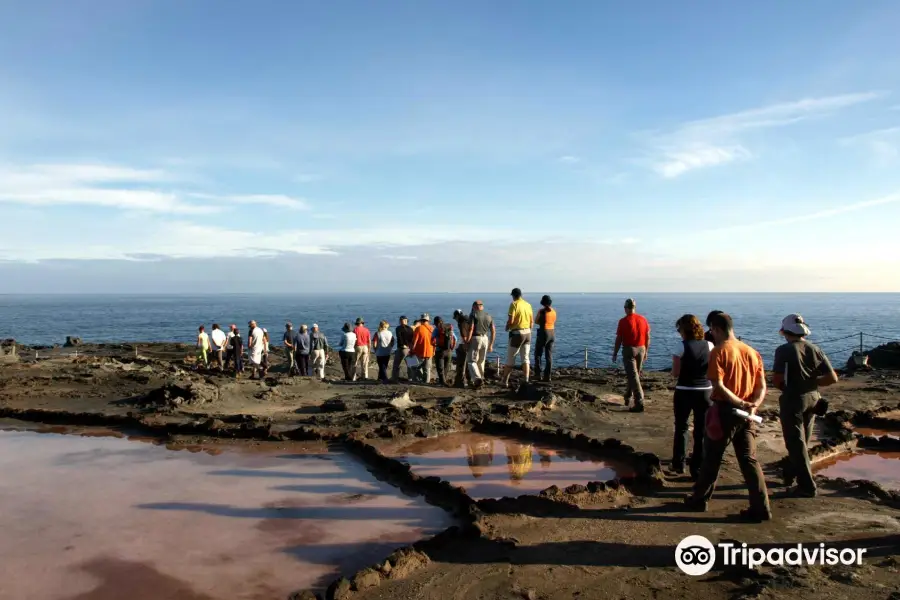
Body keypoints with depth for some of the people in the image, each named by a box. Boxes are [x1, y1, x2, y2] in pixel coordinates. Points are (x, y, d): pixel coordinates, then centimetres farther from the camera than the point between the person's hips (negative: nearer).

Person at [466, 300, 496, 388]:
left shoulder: (473, 315, -3)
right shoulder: (489, 316, 13)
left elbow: (470, 329, -14)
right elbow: (493, 331, 10)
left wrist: (467, 342, -11)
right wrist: (491, 345, 15)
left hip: (475, 339, -5)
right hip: (485, 339, 5)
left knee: (472, 361, -1)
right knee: (481, 361, 17)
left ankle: (477, 379, -18)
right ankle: (481, 379, 19)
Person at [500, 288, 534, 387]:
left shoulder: (514, 304, -11)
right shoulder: (528, 305, 7)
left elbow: (511, 320, -17)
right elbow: (532, 321, 10)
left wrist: (507, 328, 3)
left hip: (517, 333, -5)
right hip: (527, 333, 5)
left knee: (510, 358, 3)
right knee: (526, 358, 10)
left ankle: (504, 380, 9)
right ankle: (526, 380, 6)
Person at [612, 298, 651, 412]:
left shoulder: (623, 321, -12)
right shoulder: (643, 319, 1)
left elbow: (619, 339, -10)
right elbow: (647, 337, 6)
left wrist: (615, 353, 0)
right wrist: (646, 351, 18)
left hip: (629, 350, -5)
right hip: (641, 349, 5)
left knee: (633, 376, -4)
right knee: (635, 374, 19)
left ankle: (639, 403, -10)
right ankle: (628, 397, 35)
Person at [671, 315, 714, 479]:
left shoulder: (682, 346, -11)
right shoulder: (709, 346, -1)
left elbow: (675, 373, -11)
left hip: (684, 391, -2)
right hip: (705, 391, 2)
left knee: (681, 428, 17)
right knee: (702, 432, 8)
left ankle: (678, 464, 24)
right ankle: (698, 469, 10)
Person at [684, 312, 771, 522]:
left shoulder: (719, 351, -11)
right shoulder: (752, 352, 7)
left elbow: (718, 386, -21)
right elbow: (762, 387, 5)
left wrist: (741, 404, -17)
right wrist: (752, 406, -7)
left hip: (725, 411, -5)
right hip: (746, 415, 5)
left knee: (712, 458, 8)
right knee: (749, 460, 10)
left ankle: (699, 499, 21)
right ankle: (761, 508, 9)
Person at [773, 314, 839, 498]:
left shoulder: (785, 350, -15)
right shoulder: (815, 349, 1)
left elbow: (776, 379, -19)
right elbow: (832, 378, -2)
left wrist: (786, 388, 2)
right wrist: (811, 383, 9)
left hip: (793, 400, -6)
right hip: (813, 399, 6)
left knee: (796, 443, 2)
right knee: (803, 441, 22)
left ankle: (807, 487, 3)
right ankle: (795, 473, 39)